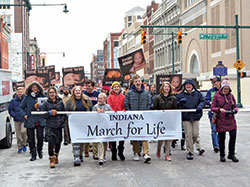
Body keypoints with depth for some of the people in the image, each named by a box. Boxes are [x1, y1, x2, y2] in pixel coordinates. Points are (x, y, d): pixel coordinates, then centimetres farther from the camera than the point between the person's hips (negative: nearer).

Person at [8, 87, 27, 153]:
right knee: (18, 134, 5)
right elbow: (10, 109, 10)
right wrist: (14, 115, -3)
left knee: (23, 131, -16)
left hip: (24, 119, -2)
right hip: (17, 120, 2)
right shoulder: (13, 101, 5)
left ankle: (24, 144, 8)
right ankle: (20, 147, 17)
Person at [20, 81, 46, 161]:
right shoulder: (27, 98, 5)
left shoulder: (42, 96, 5)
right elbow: (21, 107, 13)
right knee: (31, 138, 2)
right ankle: (33, 154, 12)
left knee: (40, 137, 0)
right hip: (30, 121, 0)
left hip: (40, 121, 0)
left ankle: (39, 150, 26)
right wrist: (24, 115, 1)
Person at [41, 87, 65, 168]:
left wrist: (61, 120, -5)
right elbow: (42, 114, 2)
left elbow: (64, 113, 10)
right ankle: (52, 160, -7)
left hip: (58, 126, 2)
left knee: (58, 142, 10)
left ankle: (56, 155, 37)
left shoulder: (60, 102, 6)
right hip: (49, 126, -2)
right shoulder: (46, 104, 3)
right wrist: (50, 113, -13)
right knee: (51, 142, -14)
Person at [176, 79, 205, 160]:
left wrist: (200, 106, -10)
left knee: (195, 134, 1)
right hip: (186, 117, -1)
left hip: (195, 116, 1)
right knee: (188, 135, -4)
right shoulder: (181, 95, 5)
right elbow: (177, 104, 2)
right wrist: (181, 102, -19)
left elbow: (202, 101, 10)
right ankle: (189, 152, 4)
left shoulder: (197, 94, 8)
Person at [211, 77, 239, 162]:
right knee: (221, 138, 6)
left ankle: (231, 154, 9)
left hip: (231, 120, 2)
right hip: (221, 120, -2)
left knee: (233, 135, -7)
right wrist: (219, 109, -22)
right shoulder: (217, 96, -2)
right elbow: (213, 107, -3)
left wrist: (234, 110, -11)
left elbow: (235, 107, 12)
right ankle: (222, 155, 21)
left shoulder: (231, 95, 8)